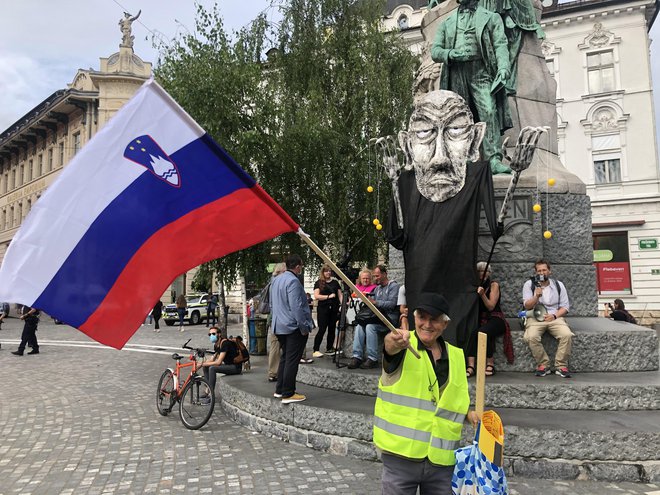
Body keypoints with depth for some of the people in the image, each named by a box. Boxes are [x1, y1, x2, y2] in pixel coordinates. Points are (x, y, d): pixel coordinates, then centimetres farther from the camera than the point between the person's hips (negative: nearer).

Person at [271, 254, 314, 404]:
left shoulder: (276, 280, 11)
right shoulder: (293, 281, -18)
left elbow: (272, 305, 20)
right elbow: (296, 307, -22)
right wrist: (304, 328, -16)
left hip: (279, 327, 9)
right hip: (294, 327, -9)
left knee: (284, 357, 18)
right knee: (292, 360, -3)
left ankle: (279, 390, 24)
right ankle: (288, 394, 1)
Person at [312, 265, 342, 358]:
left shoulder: (335, 282, 13)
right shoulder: (319, 283, 2)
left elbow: (340, 295, 11)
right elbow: (316, 296, -8)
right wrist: (328, 296, -16)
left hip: (334, 309, 4)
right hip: (323, 309, -4)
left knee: (332, 329, 8)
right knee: (322, 329, -7)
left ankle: (329, 348, 19)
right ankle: (316, 350, -2)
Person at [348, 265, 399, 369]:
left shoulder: (393, 286, -1)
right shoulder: (377, 288, 23)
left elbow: (391, 304, -15)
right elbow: (372, 303, 18)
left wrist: (375, 302, -21)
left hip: (389, 317, -7)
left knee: (370, 326, -30)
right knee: (359, 326, -18)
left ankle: (372, 359, -24)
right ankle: (357, 357, -21)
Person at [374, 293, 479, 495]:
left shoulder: (456, 356, 9)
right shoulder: (404, 347, -7)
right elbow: (390, 347, -32)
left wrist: (468, 413, 2)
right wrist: (394, 342, -54)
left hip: (442, 458, 4)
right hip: (401, 455, -4)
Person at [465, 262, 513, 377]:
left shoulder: (493, 285, 3)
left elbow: (491, 306, -7)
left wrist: (482, 294, -20)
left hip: (495, 319, -3)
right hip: (480, 319, 3)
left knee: (483, 332, -36)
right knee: (473, 332, -32)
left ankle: (490, 364, -21)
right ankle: (471, 366, -38)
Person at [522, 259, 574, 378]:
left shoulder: (558, 285, 10)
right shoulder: (529, 284, 4)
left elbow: (565, 306, 8)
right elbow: (527, 306, -2)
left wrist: (554, 316, -11)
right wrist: (536, 296, -20)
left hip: (555, 317, 2)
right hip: (535, 317, -1)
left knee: (567, 335, -28)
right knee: (530, 337, -31)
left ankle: (561, 365, -12)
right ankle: (543, 365, -13)